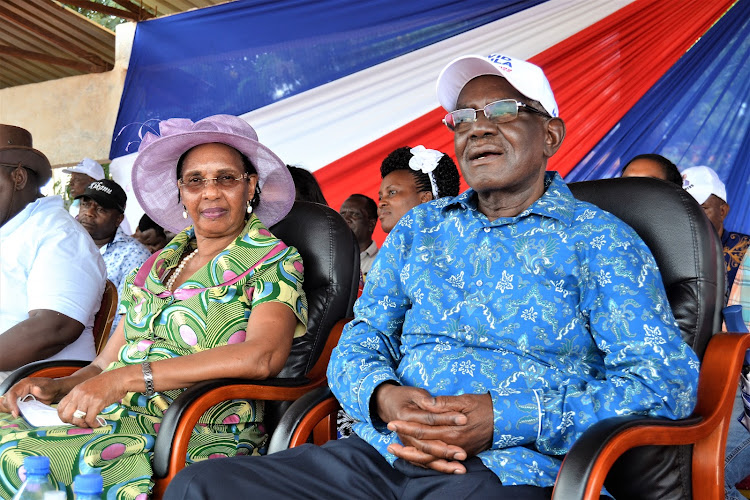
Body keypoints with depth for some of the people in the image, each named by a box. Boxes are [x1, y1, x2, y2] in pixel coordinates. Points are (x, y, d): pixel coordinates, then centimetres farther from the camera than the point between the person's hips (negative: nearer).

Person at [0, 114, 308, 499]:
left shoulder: (275, 262, -1)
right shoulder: (160, 263, 18)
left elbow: (262, 357, -19)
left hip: (198, 437, -6)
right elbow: (108, 362, 17)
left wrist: (127, 378, -22)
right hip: (112, 418, 6)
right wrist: (57, 387, -5)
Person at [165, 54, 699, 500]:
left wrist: (505, 417, -16)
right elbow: (358, 345, 15)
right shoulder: (419, 227, 17)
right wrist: (384, 397, -11)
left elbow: (669, 380, -5)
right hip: (379, 454, 5)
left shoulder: (597, 238, 3)